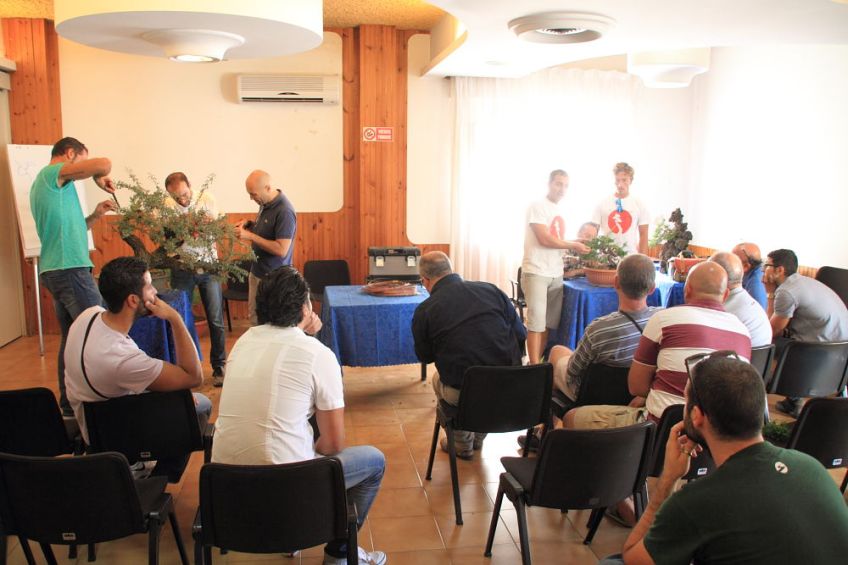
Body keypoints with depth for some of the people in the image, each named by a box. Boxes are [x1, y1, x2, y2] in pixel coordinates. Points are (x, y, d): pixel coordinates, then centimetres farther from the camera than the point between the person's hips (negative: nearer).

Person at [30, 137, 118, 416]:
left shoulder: (42, 183, 23)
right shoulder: (53, 172, -6)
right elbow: (104, 164, -20)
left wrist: (94, 215, 17)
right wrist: (99, 178, 0)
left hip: (54, 270, 10)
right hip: (70, 268, -10)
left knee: (71, 337, 12)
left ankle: (69, 405, 17)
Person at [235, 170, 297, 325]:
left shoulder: (284, 212, -24)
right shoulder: (265, 203, 3)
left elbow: (281, 250, -27)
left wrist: (251, 236, -23)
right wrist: (249, 225, 1)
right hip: (257, 271, 9)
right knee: (255, 318, 19)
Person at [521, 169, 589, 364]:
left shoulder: (559, 211, 17)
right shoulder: (538, 207, -6)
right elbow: (544, 239, -14)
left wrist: (576, 248, 4)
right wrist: (573, 245, -6)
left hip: (555, 274, 7)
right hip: (536, 272, -7)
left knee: (549, 322, 8)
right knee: (536, 322, -6)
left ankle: (540, 362, 16)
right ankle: (535, 367, -2)